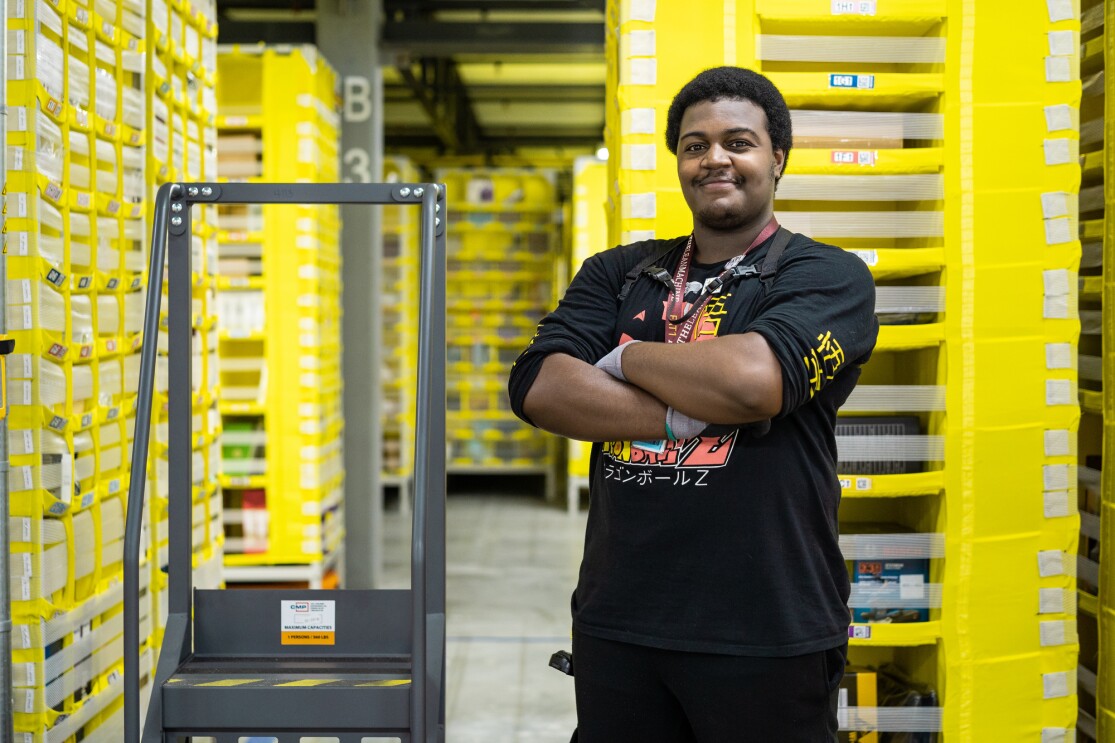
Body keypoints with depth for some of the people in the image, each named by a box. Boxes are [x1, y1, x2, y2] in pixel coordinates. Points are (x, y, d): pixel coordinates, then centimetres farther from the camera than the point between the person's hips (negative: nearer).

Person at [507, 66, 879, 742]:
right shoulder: (618, 274, 11)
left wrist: (627, 359, -5)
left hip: (766, 634, -4)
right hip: (616, 624, 4)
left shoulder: (829, 276, -2)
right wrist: (688, 416, -15)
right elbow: (537, 388, -5)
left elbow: (752, 378, -22)